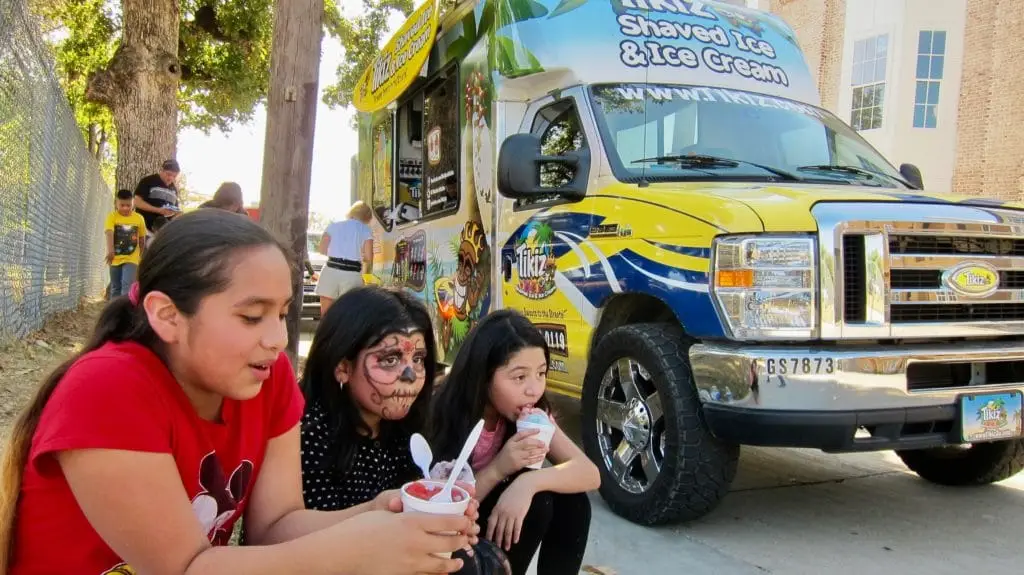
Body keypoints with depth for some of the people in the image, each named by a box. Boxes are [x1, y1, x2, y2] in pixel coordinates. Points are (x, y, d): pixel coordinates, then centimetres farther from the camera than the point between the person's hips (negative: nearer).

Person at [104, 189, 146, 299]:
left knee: (127, 285, -16)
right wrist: (110, 250, -41)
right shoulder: (112, 216, -7)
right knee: (115, 288, 13)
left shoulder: (139, 218, -2)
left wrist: (142, 257, 14)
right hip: (115, 258, 1)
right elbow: (109, 233, -23)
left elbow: (142, 238, 9)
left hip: (131, 259, -1)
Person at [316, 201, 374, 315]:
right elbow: (368, 258, -2)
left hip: (331, 270, 2)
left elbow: (322, 249, 6)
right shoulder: (366, 230, 4)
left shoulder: (334, 225, 11)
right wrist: (364, 273, 16)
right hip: (352, 274, -1)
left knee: (325, 312, 8)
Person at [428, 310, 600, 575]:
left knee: (571, 502, -19)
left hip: (496, 518, 5)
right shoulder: (446, 419, -25)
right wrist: (497, 469, -34)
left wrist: (529, 481, -38)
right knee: (534, 502, -27)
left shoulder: (532, 414, -10)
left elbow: (589, 473, -19)